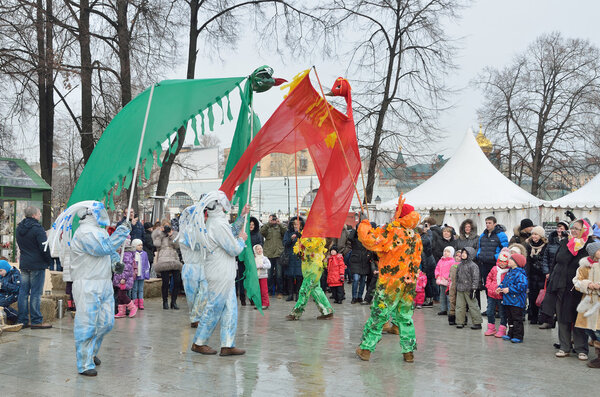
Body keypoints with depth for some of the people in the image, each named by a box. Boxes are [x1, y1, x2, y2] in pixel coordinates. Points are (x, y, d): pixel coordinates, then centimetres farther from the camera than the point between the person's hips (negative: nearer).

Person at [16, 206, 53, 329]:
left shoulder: (19, 228, 11)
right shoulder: (37, 229, -15)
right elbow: (44, 248, -16)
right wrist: (49, 260, -4)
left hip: (23, 264, 7)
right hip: (37, 265, -7)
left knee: (23, 292, 9)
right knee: (36, 293, -4)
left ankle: (22, 320, 12)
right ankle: (36, 321, -1)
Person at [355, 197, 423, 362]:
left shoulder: (391, 232, -14)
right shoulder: (416, 238, 7)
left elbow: (369, 240, -23)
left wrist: (364, 225, -3)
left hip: (389, 284, -5)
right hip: (409, 284, 5)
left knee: (377, 316, 4)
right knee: (406, 318, 15)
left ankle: (366, 349, 9)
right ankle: (409, 352, 16)